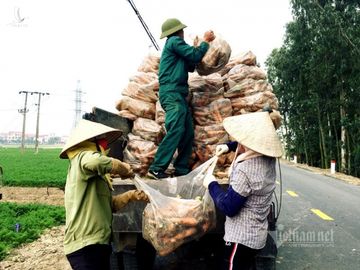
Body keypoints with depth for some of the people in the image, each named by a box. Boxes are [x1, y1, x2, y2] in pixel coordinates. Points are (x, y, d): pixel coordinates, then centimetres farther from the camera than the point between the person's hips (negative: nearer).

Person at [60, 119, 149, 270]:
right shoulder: (83, 157, -10)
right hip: (86, 245, -10)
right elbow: (97, 161, -35)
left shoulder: (93, 175, 21)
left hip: (95, 243, 10)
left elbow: (108, 204, 16)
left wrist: (130, 196, 1)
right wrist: (123, 169, -18)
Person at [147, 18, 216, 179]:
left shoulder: (173, 45, 28)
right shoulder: (175, 41, 0)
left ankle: (181, 170, 6)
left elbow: (190, 66, 26)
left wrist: (198, 48, 20)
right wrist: (206, 41, 8)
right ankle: (156, 169, -23)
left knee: (188, 133, 5)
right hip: (172, 92, -10)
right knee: (176, 130, -21)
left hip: (178, 95, 10)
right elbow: (195, 56, -6)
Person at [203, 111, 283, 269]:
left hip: (241, 238, -8)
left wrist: (212, 185, -11)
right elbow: (255, 145, 20)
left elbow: (228, 207, -24)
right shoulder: (268, 158, -4)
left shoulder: (245, 170, -29)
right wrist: (229, 146, 12)